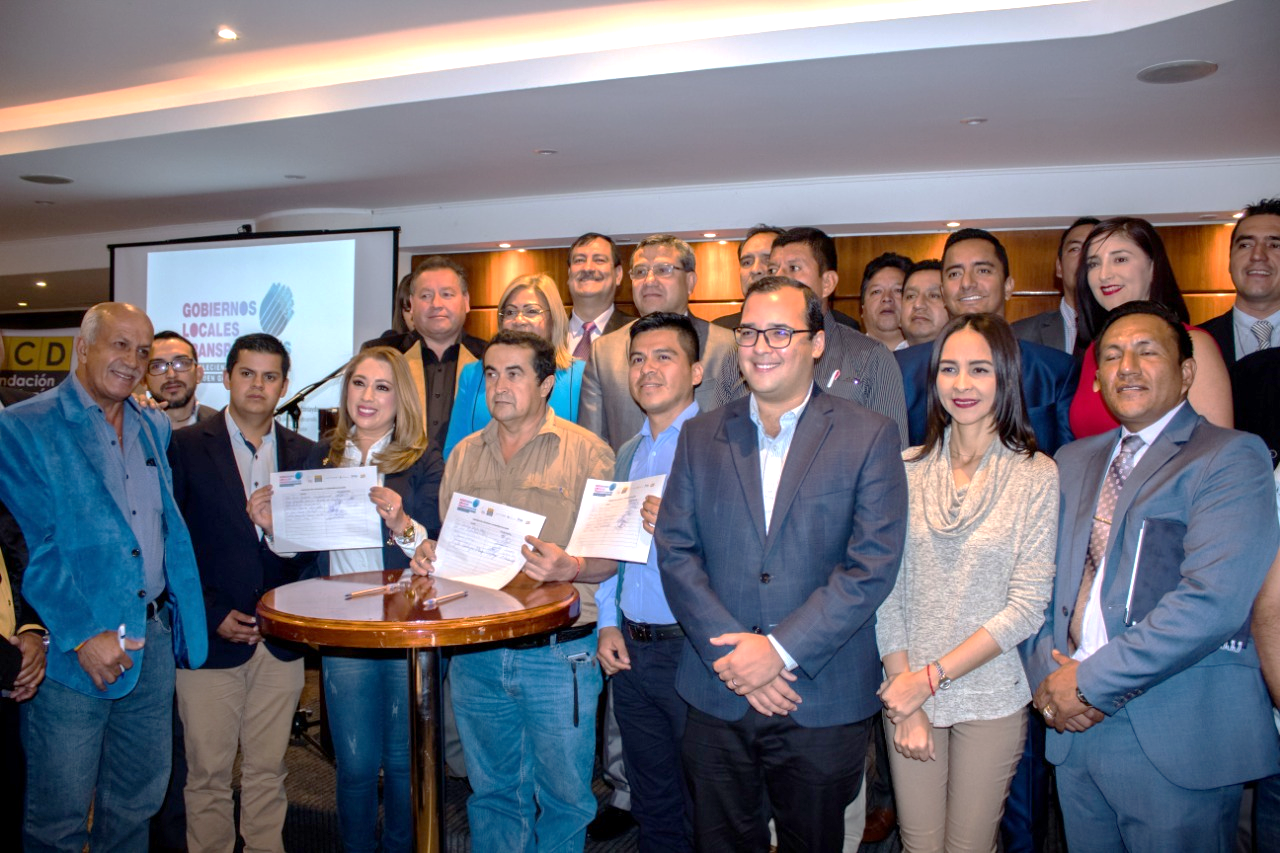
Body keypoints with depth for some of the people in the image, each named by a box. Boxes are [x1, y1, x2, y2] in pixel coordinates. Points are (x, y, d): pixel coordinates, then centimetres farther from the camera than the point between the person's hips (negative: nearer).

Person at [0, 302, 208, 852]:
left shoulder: (155, 429, 11)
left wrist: (183, 620, 8)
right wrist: (82, 635, -18)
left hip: (152, 639, 5)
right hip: (72, 647, -5)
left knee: (140, 799, 17)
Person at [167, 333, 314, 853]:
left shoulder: (302, 453, 8)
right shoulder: (185, 447, -2)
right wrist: (212, 615, -10)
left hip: (280, 642, 3)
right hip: (209, 638, -2)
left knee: (268, 771, 12)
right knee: (207, 775, 7)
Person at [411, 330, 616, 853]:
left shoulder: (587, 452, -5)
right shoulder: (465, 455, 11)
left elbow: (613, 555, -8)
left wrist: (570, 568, -27)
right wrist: (429, 554, -3)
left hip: (559, 653, -4)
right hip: (476, 656, 4)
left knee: (564, 797, 8)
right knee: (492, 793, 18)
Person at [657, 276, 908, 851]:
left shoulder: (870, 436, -4)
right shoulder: (700, 437, 5)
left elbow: (873, 565, -11)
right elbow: (675, 550, 0)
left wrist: (781, 649, -16)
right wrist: (731, 654, -12)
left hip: (823, 701, -2)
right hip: (717, 698, 2)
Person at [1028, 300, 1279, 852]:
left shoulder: (1231, 458, -6)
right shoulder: (1073, 461, 14)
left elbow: (1213, 600, -19)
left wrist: (1092, 680, -16)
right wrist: (1049, 674, -6)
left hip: (1177, 744, -5)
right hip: (1075, 727, 5)